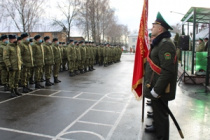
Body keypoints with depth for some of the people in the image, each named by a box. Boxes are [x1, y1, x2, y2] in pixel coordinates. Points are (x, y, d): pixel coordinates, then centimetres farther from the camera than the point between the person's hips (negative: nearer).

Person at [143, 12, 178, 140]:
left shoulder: (165, 44, -21)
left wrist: (156, 90, -25)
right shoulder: (159, 42, 12)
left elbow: (168, 71, -28)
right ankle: (157, 128, 46)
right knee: (157, 111, 26)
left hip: (159, 89, -10)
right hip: (155, 86, 10)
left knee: (161, 114, 4)